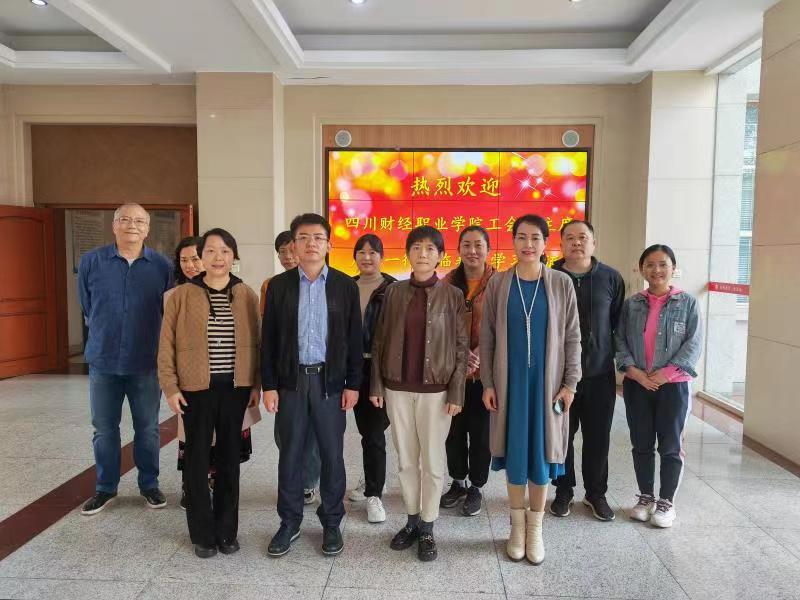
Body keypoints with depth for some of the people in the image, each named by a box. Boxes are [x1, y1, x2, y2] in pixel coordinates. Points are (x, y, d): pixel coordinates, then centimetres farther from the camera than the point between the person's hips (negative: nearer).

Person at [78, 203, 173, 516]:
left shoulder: (163, 266, -5)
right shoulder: (91, 262, -1)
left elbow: (171, 312, 5)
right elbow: (87, 307, 13)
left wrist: (147, 340, 9)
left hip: (147, 363, -1)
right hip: (103, 361, 1)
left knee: (147, 428, 10)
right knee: (104, 428, 12)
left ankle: (149, 484, 27)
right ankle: (105, 487, 29)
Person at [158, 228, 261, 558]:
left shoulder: (247, 295, 3)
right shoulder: (182, 295, -2)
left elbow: (256, 342, 7)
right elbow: (166, 345, 0)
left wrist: (257, 383, 4)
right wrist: (170, 387, -5)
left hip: (235, 388, 2)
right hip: (196, 389, -1)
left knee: (229, 458, 11)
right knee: (197, 460, 6)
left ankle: (227, 530, 25)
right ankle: (203, 533, 22)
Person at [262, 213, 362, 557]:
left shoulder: (345, 285, 1)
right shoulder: (279, 285, 2)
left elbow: (354, 338, 2)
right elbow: (268, 339, 2)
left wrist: (353, 384, -2)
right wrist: (268, 385, -2)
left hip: (330, 380, 0)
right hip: (291, 380, 1)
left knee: (332, 455, 7)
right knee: (289, 454, 9)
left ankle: (331, 522, 24)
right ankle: (289, 522, 25)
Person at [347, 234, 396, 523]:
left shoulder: (392, 288, -5)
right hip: (354, 366, 5)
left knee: (374, 431, -3)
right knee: (365, 429, 16)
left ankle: (374, 494, 10)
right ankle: (371, 482, 33)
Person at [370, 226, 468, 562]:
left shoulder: (452, 295, -3)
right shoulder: (394, 292, 3)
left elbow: (461, 346, -3)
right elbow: (380, 341, 5)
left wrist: (456, 393, -8)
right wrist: (376, 385, 1)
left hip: (435, 389, -2)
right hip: (397, 388, 2)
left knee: (432, 461, 6)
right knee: (406, 459, 12)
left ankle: (427, 529, 21)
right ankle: (412, 520, 29)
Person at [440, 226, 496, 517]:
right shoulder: (448, 283, 3)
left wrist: (479, 354, -19)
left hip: (485, 370, -3)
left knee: (481, 431, 9)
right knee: (454, 429, 13)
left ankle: (476, 487, 27)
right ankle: (458, 482, 33)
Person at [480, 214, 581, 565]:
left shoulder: (561, 283, -1)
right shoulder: (498, 284, 0)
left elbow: (572, 336, 1)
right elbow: (487, 337, 2)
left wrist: (570, 382, -4)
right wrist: (487, 383, -2)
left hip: (547, 381, 0)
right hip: (510, 380, 0)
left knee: (541, 450, 7)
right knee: (514, 451, 8)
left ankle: (535, 528, 25)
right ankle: (517, 526, 25)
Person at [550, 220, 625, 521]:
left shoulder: (611, 278, 0)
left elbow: (618, 322, 7)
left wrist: (609, 353, 4)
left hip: (600, 373, 1)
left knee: (598, 437, 11)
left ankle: (596, 493, 29)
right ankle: (563, 491, 27)